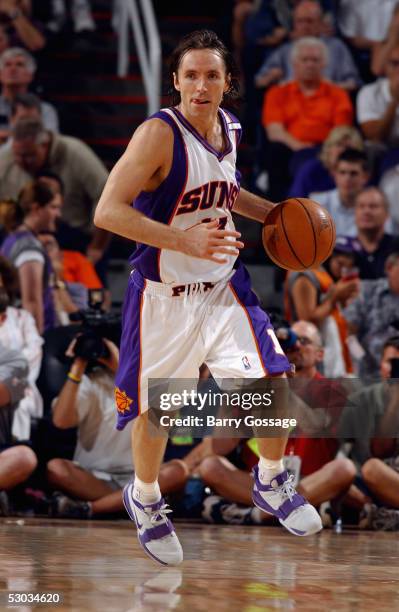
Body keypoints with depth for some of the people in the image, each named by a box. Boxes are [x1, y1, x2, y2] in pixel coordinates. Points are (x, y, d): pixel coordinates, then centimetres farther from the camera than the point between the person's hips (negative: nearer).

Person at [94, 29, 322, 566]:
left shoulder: (229, 128, 2)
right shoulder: (160, 134, -21)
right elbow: (108, 211, -29)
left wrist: (272, 213, 9)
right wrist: (183, 240, -38)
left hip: (222, 286, 5)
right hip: (163, 295, -5)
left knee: (273, 382, -5)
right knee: (154, 406, 7)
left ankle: (271, 484, 20)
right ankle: (144, 498, 35)